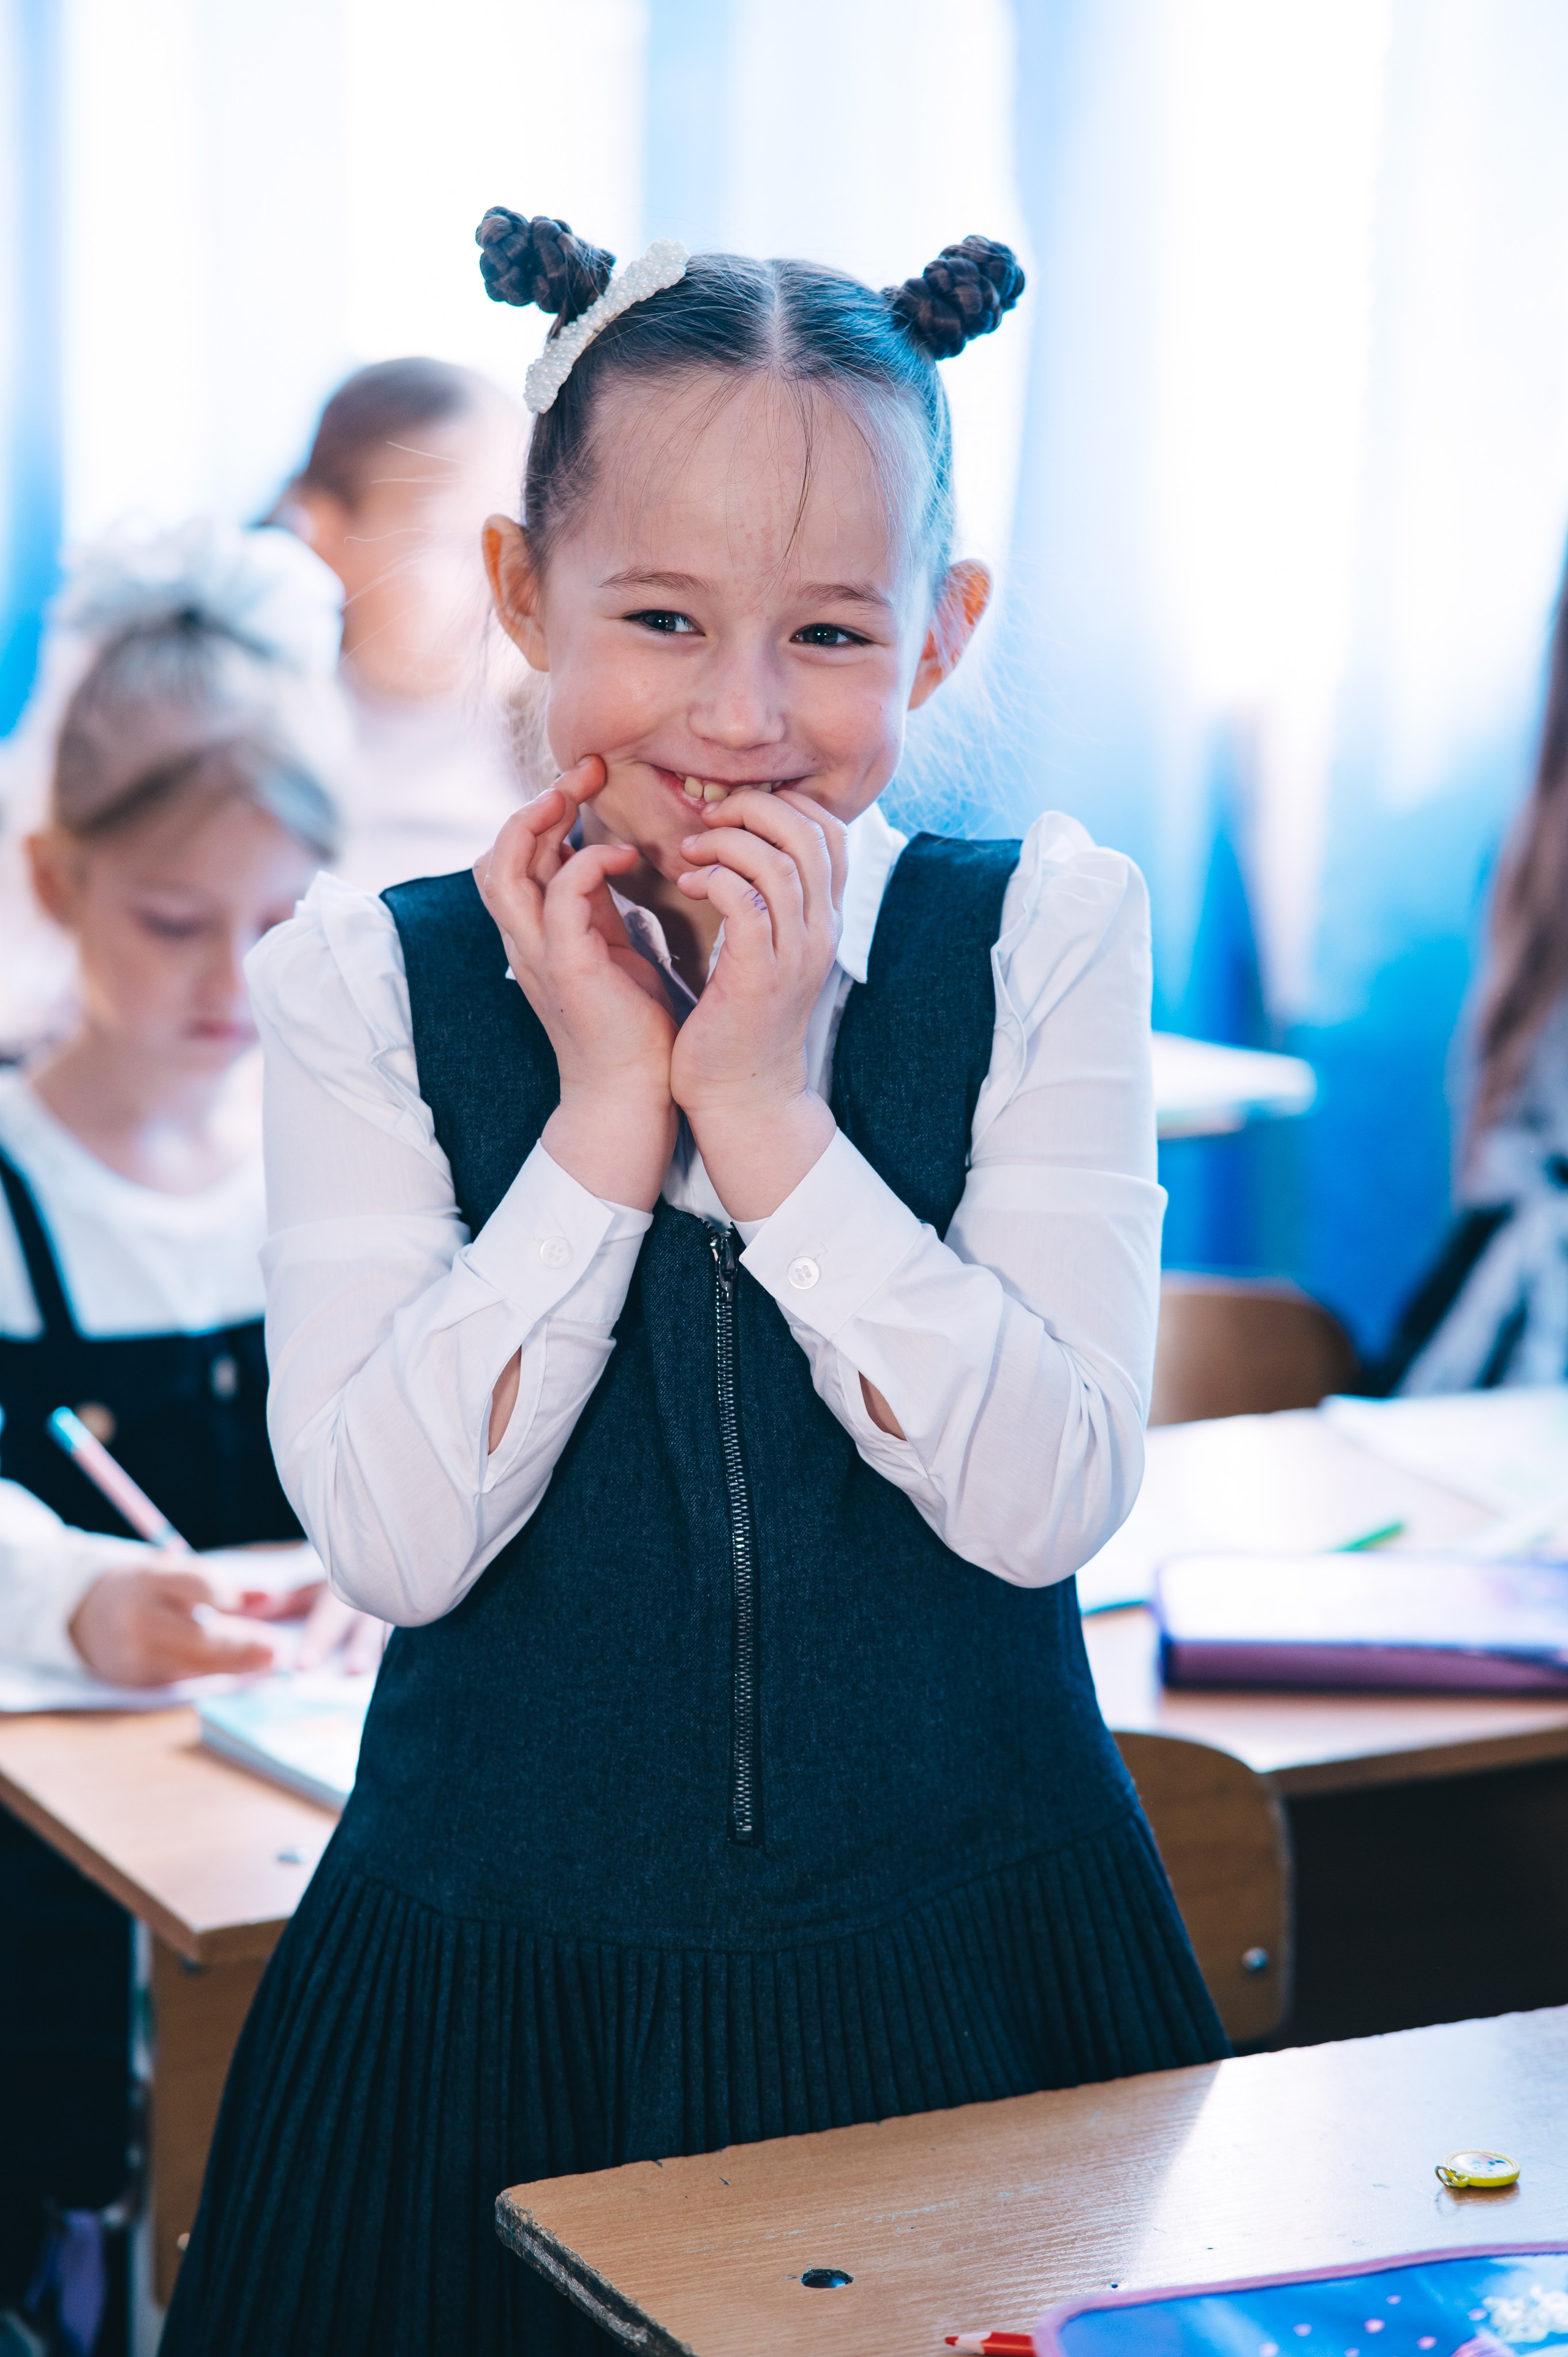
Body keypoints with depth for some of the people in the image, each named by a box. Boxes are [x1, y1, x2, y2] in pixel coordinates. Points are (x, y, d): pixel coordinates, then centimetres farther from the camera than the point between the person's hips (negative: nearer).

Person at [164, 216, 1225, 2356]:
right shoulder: (367, 983, -4)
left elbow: (1049, 1497, -13)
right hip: (501, 2000, 0)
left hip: (963, 1985, 1)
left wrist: (762, 1102, -19)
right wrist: (609, 1112, -17)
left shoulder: (1044, 938, -4)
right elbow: (390, 1538, -13)